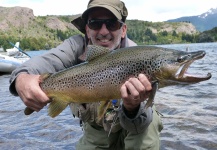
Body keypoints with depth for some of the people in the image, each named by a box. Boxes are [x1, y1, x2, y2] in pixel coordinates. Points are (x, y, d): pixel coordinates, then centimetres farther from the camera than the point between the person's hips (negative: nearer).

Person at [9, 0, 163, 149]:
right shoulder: (78, 45, -21)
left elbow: (136, 126, -34)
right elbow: (47, 60, -41)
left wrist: (132, 107, -58)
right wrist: (22, 78, -64)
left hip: (130, 124, -2)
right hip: (96, 130, 3)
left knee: (147, 123, -30)